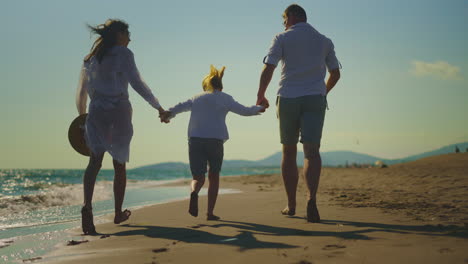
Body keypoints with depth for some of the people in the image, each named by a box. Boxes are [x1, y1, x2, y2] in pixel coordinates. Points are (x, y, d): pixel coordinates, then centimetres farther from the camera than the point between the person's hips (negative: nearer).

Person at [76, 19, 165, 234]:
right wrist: (158, 107, -7)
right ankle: (118, 213, 23)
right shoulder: (123, 53, -2)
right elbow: (137, 83, -12)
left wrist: (82, 116, 28)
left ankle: (87, 206, -34)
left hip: (97, 113, 3)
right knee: (119, 164, 11)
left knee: (95, 160, -9)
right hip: (119, 112, -3)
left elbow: (81, 92, 18)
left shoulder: (91, 58, 15)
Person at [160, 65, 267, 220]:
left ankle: (194, 192, -27)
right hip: (215, 139, -2)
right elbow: (244, 111, 13)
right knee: (214, 176, 15)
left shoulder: (196, 98, 21)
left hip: (195, 139, 2)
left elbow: (180, 106, 7)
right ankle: (210, 212, 11)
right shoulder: (224, 98, 13)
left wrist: (168, 114, -3)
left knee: (198, 177, 8)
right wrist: (258, 108, 28)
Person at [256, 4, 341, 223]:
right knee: (311, 150, -9)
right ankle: (312, 198, -32)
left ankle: (291, 205, 17)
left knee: (289, 152, 10)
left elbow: (268, 69, -6)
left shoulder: (282, 38, 3)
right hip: (315, 99, 1)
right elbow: (335, 74, 19)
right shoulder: (324, 41, 14)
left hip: (288, 99, -1)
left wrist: (260, 96, 6)